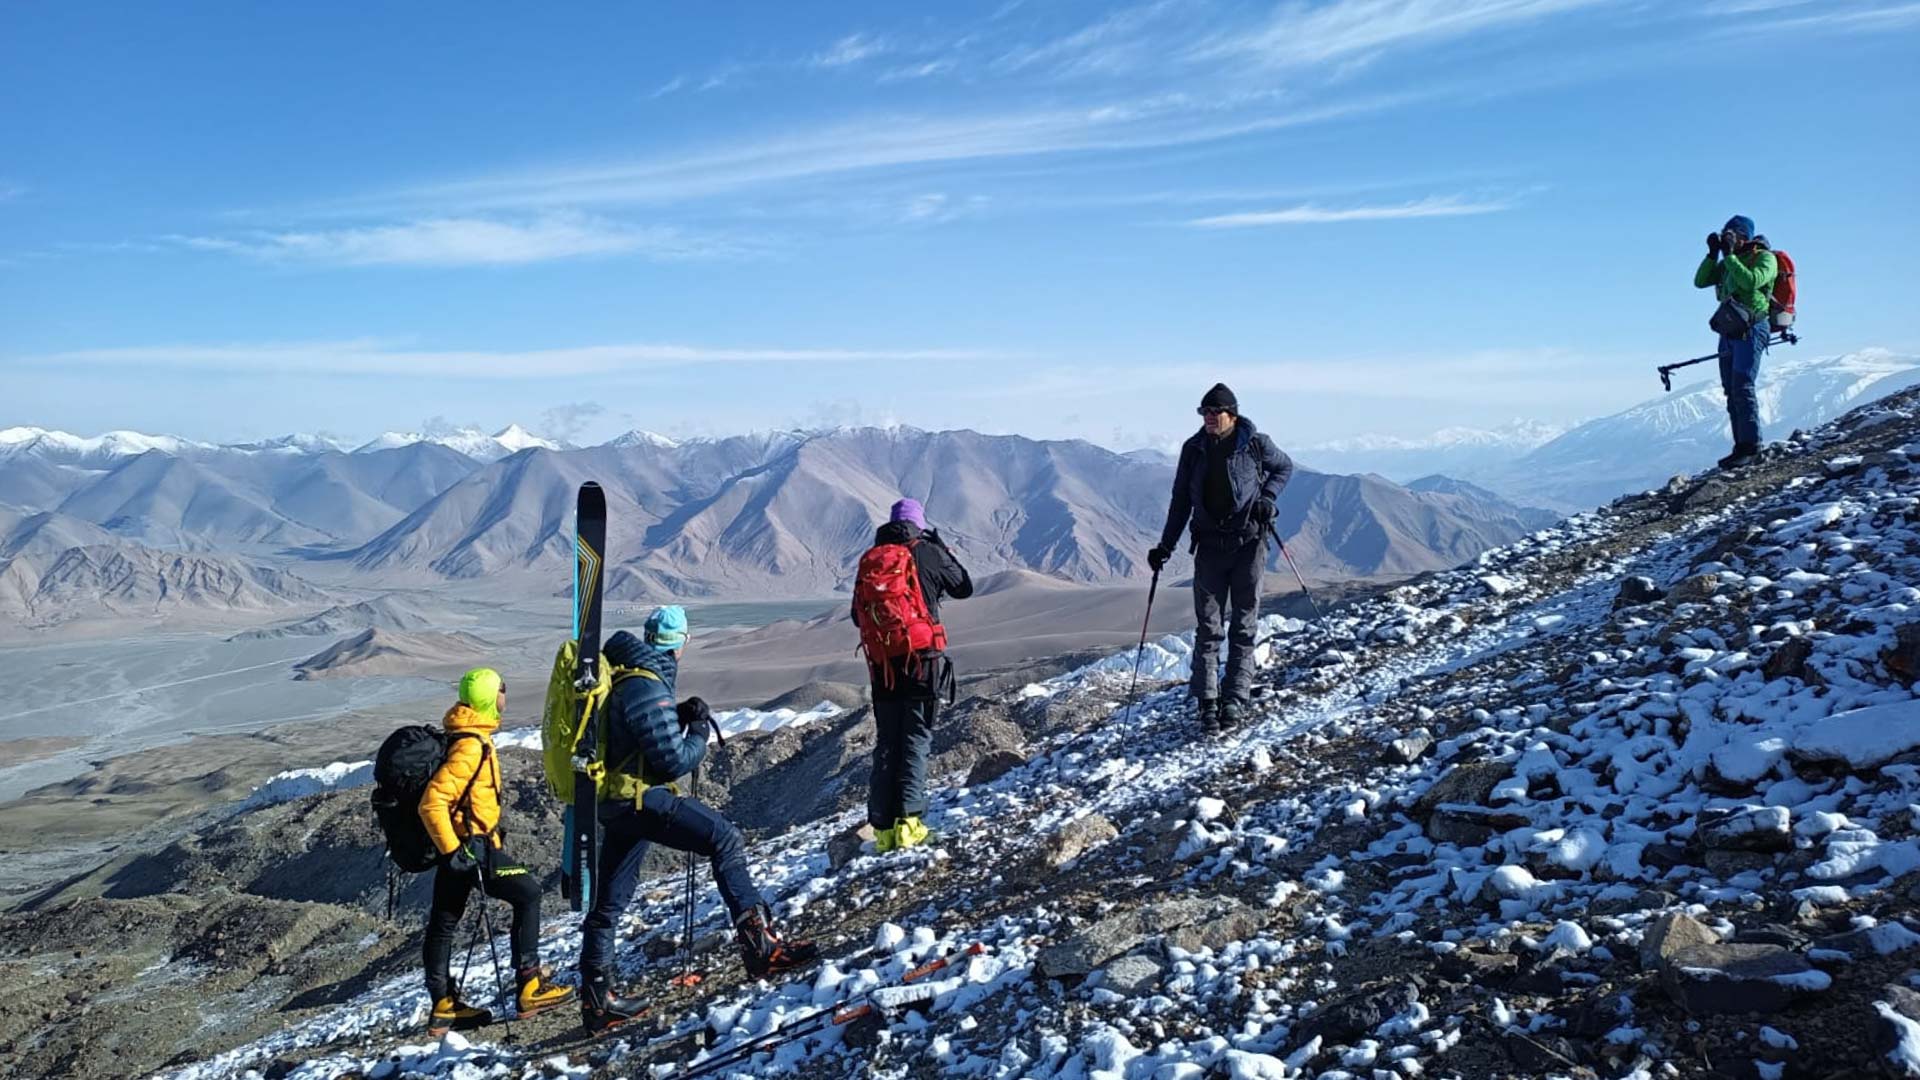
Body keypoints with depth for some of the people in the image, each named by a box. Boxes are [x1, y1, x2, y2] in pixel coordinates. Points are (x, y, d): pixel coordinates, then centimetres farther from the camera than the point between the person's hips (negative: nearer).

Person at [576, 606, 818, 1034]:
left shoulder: (623, 676, 11)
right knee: (725, 840, -13)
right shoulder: (646, 688, -19)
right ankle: (759, 942, -18)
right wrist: (699, 731, -2)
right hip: (640, 799, -10)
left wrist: (678, 717, 8)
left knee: (608, 901, 15)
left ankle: (596, 999, 25)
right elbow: (674, 761, -18)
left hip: (613, 801, 10)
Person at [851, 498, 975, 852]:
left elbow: (857, 616, 14)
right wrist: (943, 548, 20)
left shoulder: (869, 559, 8)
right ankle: (908, 822, -9)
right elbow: (964, 588, 12)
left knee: (886, 744, 10)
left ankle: (882, 827, 8)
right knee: (916, 741, 1)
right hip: (923, 662, -3)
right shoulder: (928, 552, -3)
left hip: (882, 666, 3)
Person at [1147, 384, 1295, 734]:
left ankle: (1236, 701, 7)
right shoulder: (1193, 449, 4)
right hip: (1210, 544, 2)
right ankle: (1208, 703, 2)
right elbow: (1181, 501, 11)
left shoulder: (1255, 443, -4)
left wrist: (1268, 497, -4)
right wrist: (1166, 546, 8)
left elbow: (1284, 467, 14)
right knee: (1207, 628, -1)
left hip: (1248, 543, -2)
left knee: (1243, 626, 3)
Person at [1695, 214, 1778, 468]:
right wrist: (1713, 254, 0)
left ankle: (1750, 447, -15)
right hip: (1729, 332, 8)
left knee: (1742, 388, -16)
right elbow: (1700, 281, 11)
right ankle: (1741, 447, 9)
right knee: (1731, 391, 6)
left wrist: (1729, 255, -18)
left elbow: (1751, 281, -22)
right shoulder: (1728, 262, 17)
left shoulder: (1765, 258, -4)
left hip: (1750, 330, -8)